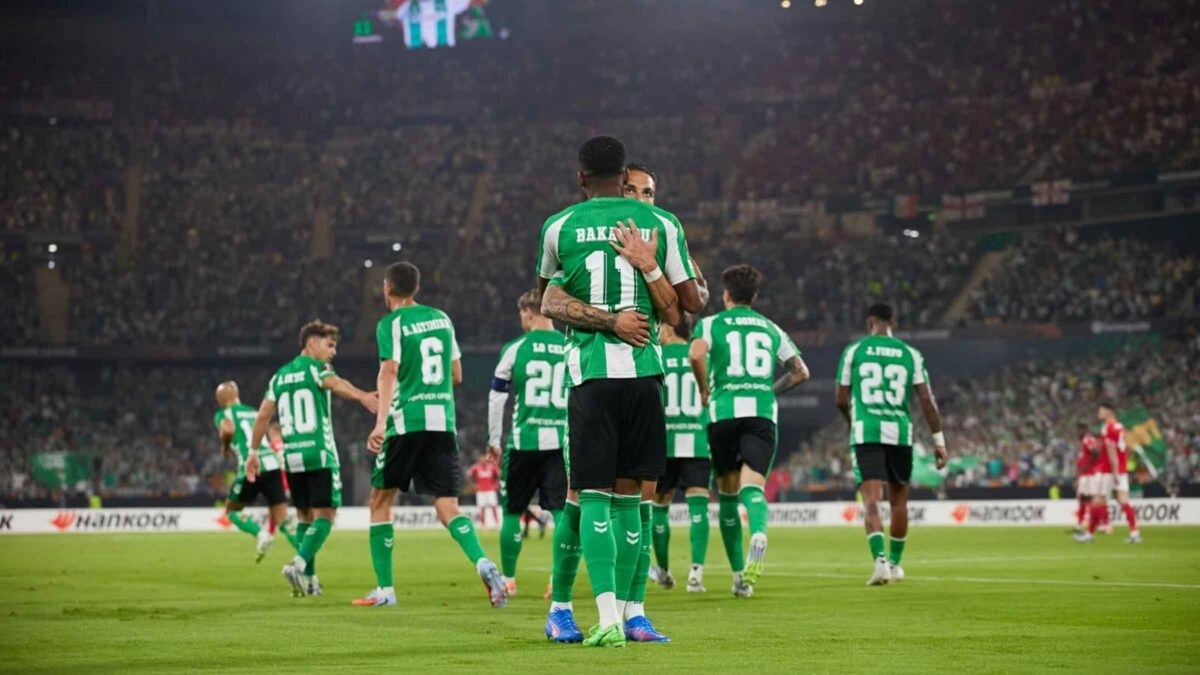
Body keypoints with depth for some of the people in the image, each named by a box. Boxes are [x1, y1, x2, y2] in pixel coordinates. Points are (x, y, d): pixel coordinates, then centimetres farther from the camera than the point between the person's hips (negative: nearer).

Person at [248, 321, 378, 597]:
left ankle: (308, 579, 11)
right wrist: (362, 396, -45)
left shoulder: (280, 376, 17)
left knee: (304, 516, 15)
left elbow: (263, 415, 13)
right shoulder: (316, 367, -2)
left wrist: (254, 452, 21)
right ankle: (299, 564, -25)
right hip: (320, 454, -6)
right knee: (325, 515, -5)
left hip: (292, 456, 6)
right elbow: (335, 384, -25)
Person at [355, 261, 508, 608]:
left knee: (381, 499, 11)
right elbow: (456, 375, 20)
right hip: (443, 421, 5)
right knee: (448, 506, 1)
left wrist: (381, 421, -25)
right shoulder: (441, 318, 15)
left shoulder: (392, 323, -3)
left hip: (406, 422, -5)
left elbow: (389, 372, -17)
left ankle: (384, 589, 9)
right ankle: (484, 564, -26)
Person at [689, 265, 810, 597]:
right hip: (763, 412, 1)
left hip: (724, 411, -1)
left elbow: (696, 354, -14)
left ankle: (740, 575, 14)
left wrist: (704, 391, 1)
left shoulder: (711, 324, 8)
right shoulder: (771, 329, 19)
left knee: (727, 494, 11)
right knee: (752, 487, -12)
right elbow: (800, 372, 21)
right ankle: (758, 535, -47)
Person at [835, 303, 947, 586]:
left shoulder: (854, 351, 5)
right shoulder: (910, 354, 7)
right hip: (900, 433, 2)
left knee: (872, 500, -8)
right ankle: (895, 562, 29)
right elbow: (927, 399, 1)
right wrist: (939, 441, 5)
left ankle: (880, 559, -27)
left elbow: (841, 399, 7)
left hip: (866, 433, -2)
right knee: (898, 500, 18)